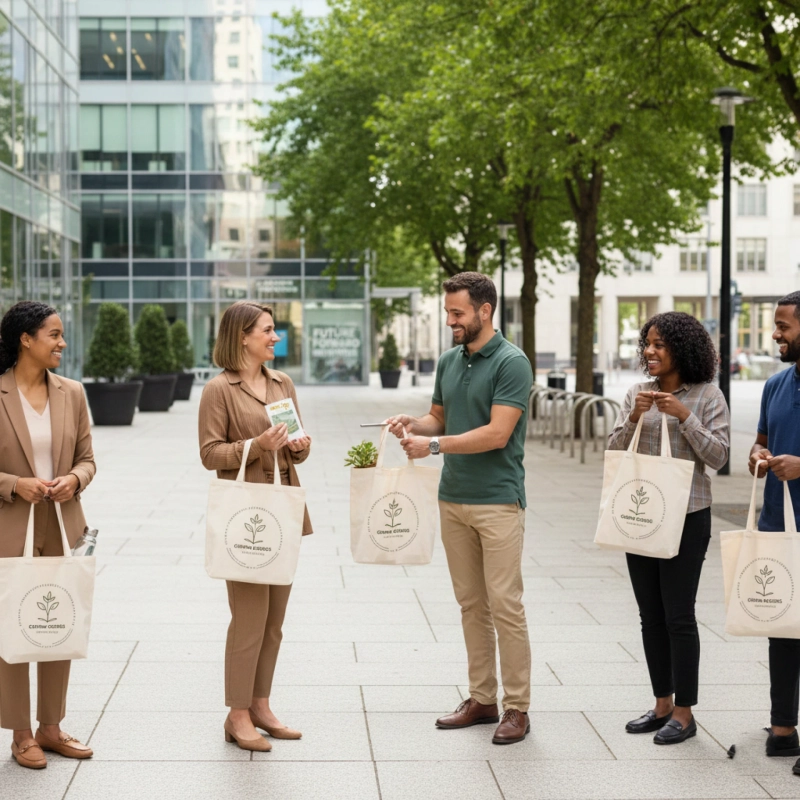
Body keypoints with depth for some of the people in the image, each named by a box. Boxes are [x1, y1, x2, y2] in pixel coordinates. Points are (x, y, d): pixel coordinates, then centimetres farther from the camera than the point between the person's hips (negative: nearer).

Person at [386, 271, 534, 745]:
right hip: (453, 498, 7)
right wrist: (413, 423, -1)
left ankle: (517, 708, 3)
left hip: (498, 501, -7)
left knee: (505, 605, -5)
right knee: (471, 604, 11)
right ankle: (482, 700, 18)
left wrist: (433, 445, -19)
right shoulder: (449, 361, 11)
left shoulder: (511, 363, -11)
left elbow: (497, 434, -18)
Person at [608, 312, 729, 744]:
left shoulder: (707, 395, -5)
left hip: (686, 516, -5)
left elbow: (717, 456, -10)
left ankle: (684, 712, 7)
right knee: (650, 615, 10)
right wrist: (633, 418, -12)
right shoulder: (637, 393, 6)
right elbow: (614, 452, 5)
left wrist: (684, 416, -20)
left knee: (678, 615, -3)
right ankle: (662, 704, 22)